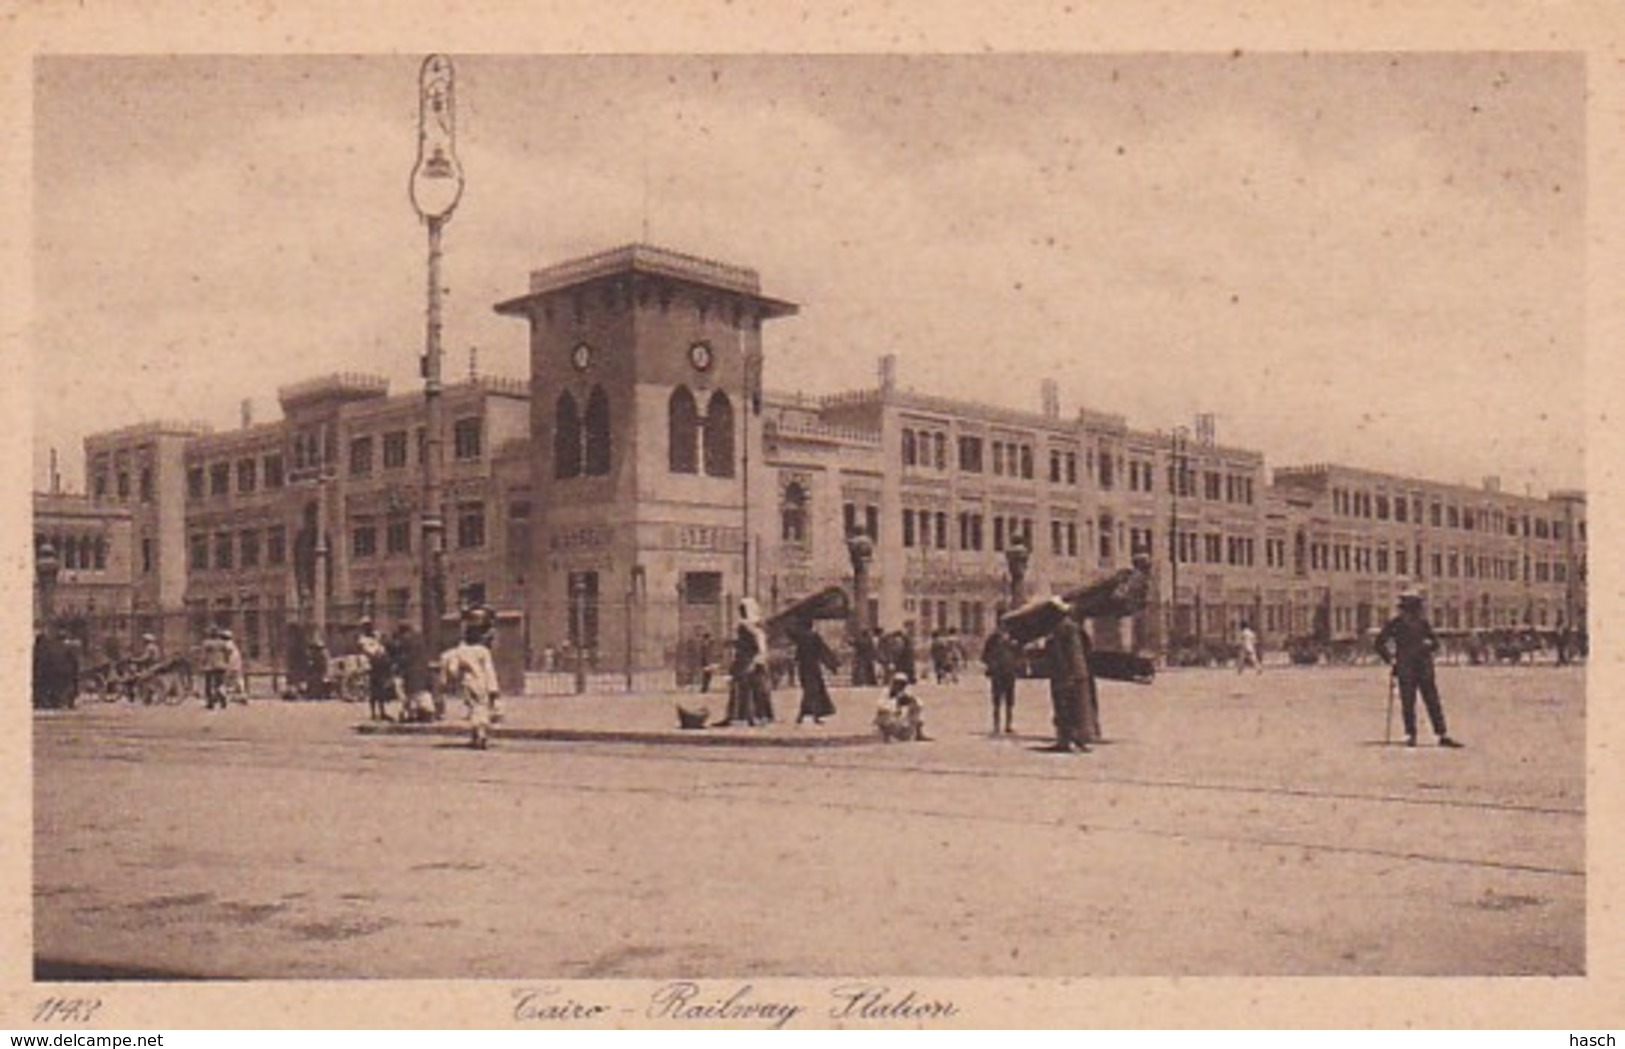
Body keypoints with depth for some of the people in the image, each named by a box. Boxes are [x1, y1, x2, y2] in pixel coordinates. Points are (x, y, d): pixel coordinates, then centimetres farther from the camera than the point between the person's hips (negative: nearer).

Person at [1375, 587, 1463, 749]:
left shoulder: (1423, 622, 11)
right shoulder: (1396, 623, 3)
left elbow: (1435, 643, 17)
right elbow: (1380, 642, 6)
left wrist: (1428, 644, -5)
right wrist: (1390, 659, -1)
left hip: (1425, 668, 2)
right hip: (1405, 670, -2)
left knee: (1433, 702, 1)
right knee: (1408, 704, 0)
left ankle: (1443, 735, 2)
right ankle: (1410, 735, 8)